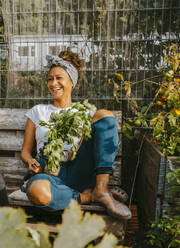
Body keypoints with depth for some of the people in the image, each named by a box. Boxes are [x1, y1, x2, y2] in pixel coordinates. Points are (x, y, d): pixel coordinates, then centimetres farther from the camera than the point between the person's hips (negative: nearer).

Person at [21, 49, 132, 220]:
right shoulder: (38, 111, 18)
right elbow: (25, 150, 17)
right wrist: (31, 162, -7)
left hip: (79, 172, 1)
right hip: (49, 173, 0)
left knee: (104, 115, -16)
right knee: (36, 191, -39)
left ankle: (100, 189, -22)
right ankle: (88, 197, -12)